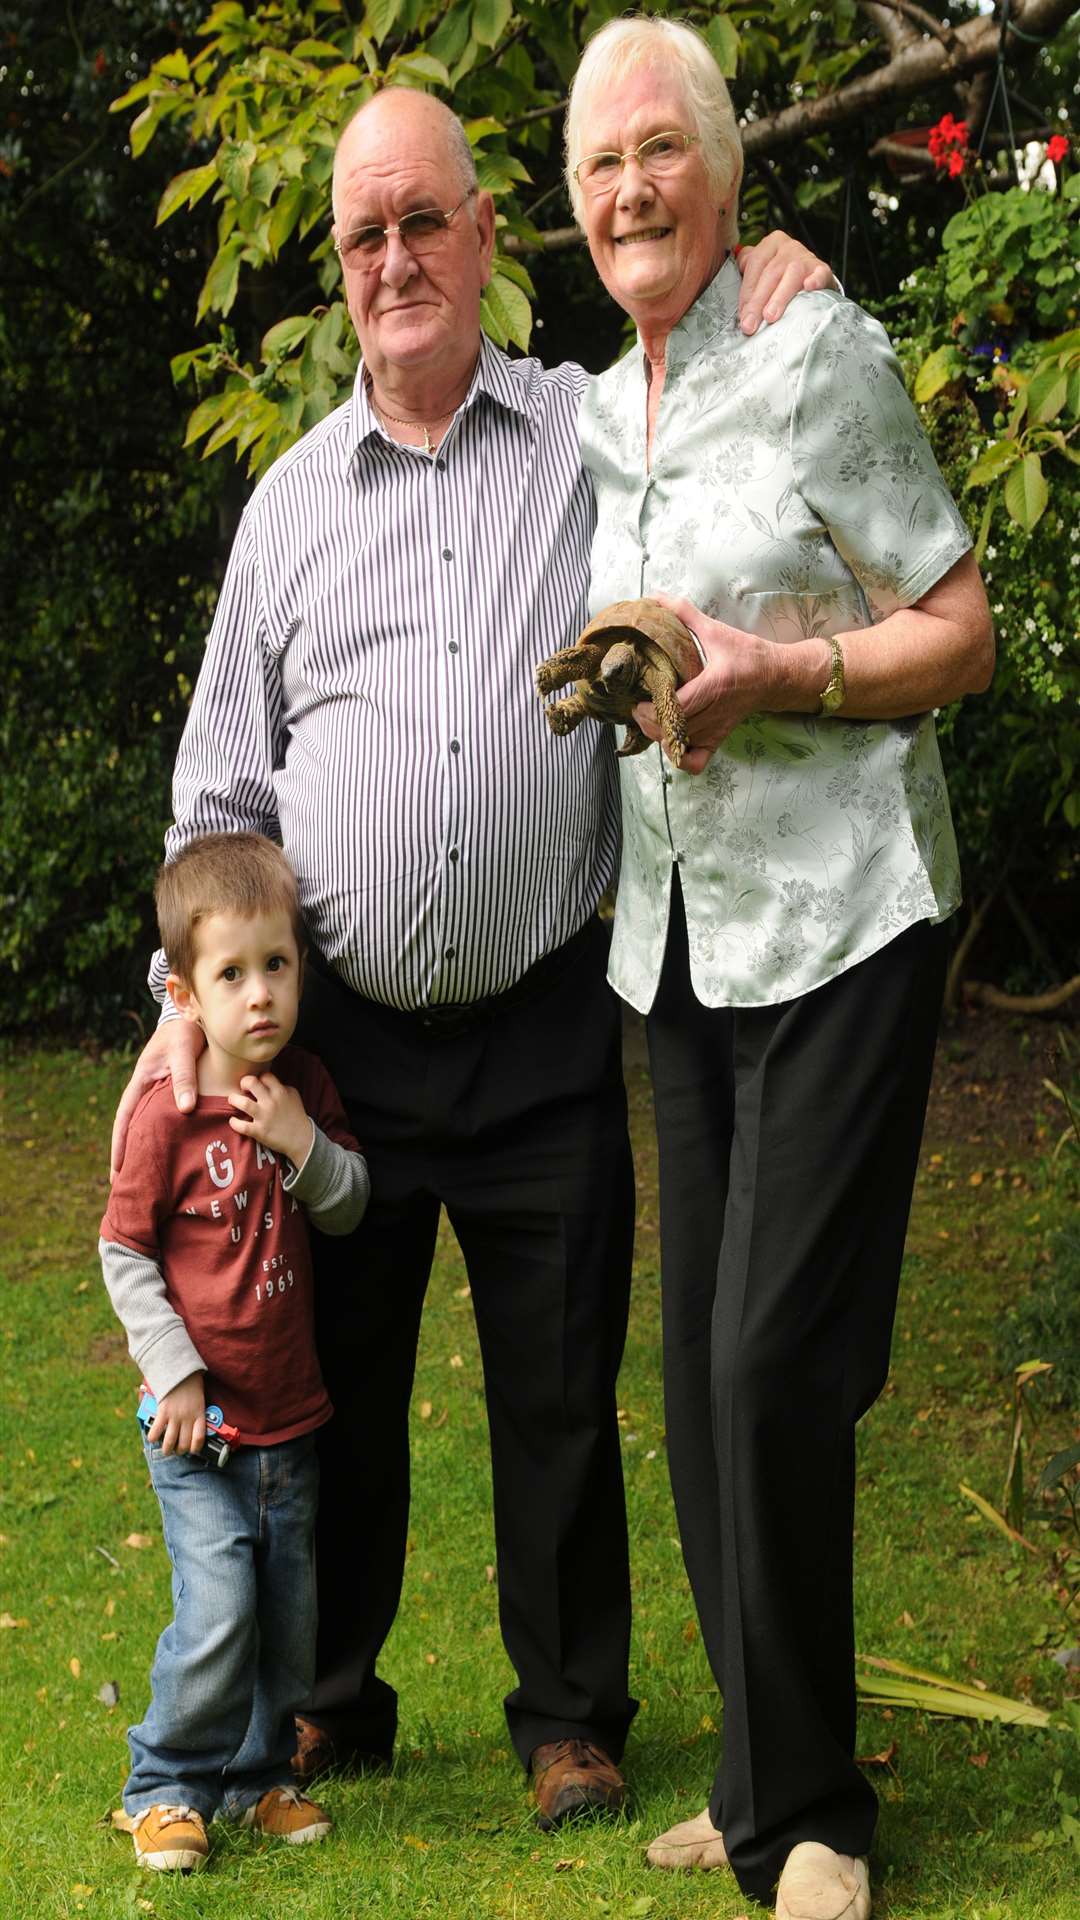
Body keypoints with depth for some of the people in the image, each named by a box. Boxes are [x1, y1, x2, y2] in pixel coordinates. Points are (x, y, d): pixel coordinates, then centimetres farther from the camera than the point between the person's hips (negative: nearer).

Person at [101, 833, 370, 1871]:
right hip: (201, 1429, -5)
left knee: (290, 1615, 11)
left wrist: (305, 1143, -14)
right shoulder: (169, 1117, -14)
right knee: (218, 1612, -11)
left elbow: (352, 1208, 5)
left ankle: (259, 1775, 29)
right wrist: (175, 1371, -12)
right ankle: (166, 1788, 7)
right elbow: (124, 1251, -7)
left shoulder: (306, 1088, 0)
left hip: (290, 1418, 5)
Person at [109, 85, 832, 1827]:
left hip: (544, 1031, -2)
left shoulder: (602, 434, 2)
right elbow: (224, 784, 11)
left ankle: (571, 1715, 23)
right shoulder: (292, 501, 8)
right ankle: (331, 1701, 28)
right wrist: (193, 997, 3)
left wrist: (783, 319, -10)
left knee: (560, 1392, 6)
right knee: (333, 1380, 11)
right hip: (339, 1033, 2)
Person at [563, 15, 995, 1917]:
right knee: (702, 1374, 7)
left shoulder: (822, 354, -6)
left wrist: (779, 670, -18)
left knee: (774, 1364, -11)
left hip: (837, 916, -7)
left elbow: (960, 634, -6)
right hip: (676, 934, 7)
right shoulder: (591, 419, 13)